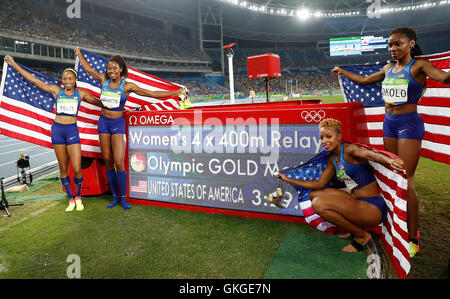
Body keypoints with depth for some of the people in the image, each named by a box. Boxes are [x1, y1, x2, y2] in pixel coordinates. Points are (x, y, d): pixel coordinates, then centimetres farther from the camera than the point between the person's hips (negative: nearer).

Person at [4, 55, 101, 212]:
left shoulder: (81, 93, 6)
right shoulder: (56, 91, 6)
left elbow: (99, 102, 17)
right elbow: (33, 79, 8)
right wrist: (13, 64, 9)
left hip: (72, 130, -1)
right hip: (57, 130, 1)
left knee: (77, 169, -8)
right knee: (63, 168, 5)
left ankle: (78, 197, 16)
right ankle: (70, 199, 19)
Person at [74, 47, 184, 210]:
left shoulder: (127, 86, -4)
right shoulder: (104, 80, 5)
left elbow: (151, 94, -6)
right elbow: (88, 69, 22)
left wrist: (175, 92, -10)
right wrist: (79, 54, 35)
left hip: (118, 124, -3)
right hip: (103, 122, 4)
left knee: (119, 162, -11)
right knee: (107, 162, 5)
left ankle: (123, 198, 3)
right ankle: (115, 197, 16)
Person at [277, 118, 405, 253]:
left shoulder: (349, 149, -12)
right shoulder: (333, 159, 13)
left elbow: (370, 154, -34)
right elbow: (319, 184, 15)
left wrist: (390, 160, -57)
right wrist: (288, 180, 13)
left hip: (373, 208, -9)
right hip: (356, 201, 9)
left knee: (318, 203, -21)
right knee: (313, 194, 9)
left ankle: (362, 236, -2)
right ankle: (353, 228, 11)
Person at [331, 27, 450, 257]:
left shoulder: (418, 65, -5)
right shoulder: (388, 68, 14)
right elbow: (365, 80, 28)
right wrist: (343, 72, 35)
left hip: (409, 124, -6)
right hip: (389, 124, 6)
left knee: (406, 182, -7)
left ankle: (413, 239, 3)